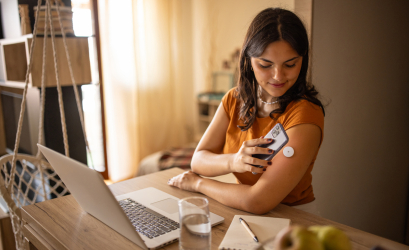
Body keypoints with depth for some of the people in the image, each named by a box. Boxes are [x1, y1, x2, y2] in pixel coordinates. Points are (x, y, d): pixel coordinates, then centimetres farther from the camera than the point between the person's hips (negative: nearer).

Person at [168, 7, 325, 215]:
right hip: (242, 216, 5)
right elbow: (198, 160, -1)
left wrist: (197, 183, -10)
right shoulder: (234, 99, 1)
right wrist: (232, 162, -22)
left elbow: (258, 202, -23)